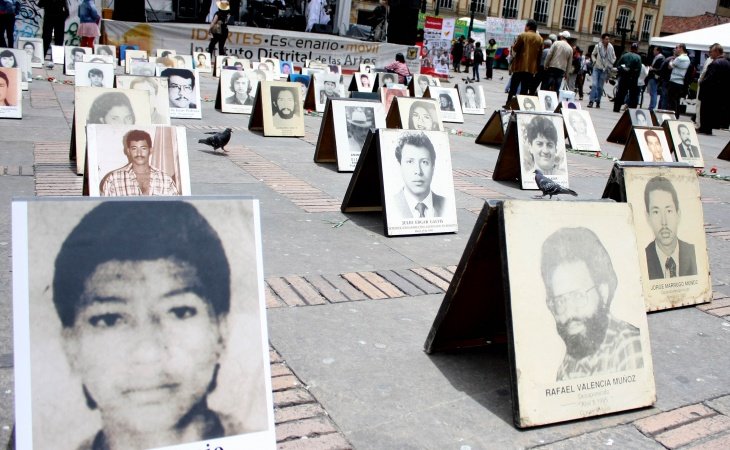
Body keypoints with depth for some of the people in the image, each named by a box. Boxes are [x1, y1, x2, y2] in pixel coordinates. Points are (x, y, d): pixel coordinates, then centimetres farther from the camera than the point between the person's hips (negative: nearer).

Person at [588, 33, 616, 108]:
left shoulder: (611, 48, -4)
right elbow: (593, 54, 12)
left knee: (600, 87, 4)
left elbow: (614, 58, 8)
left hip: (605, 69, 1)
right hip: (597, 68, -1)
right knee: (594, 84, -12)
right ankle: (591, 101, -11)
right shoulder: (598, 46, -5)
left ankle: (598, 102, 13)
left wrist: (609, 65, -3)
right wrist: (594, 61, -4)